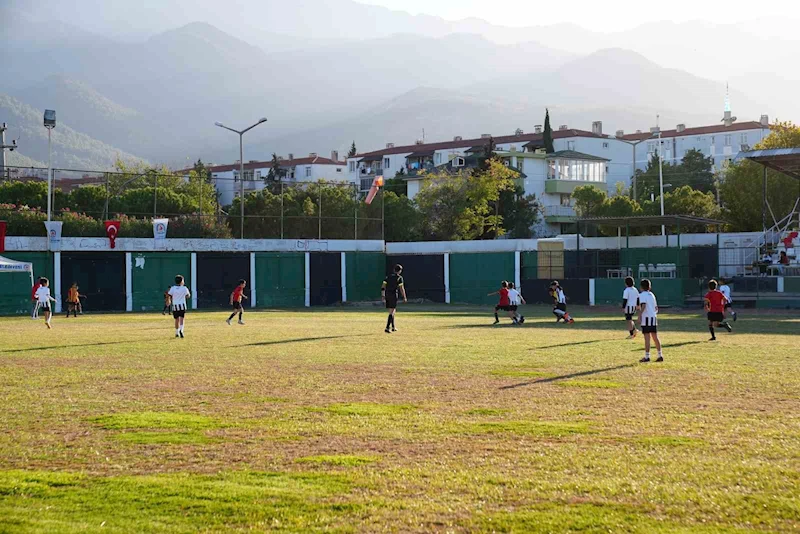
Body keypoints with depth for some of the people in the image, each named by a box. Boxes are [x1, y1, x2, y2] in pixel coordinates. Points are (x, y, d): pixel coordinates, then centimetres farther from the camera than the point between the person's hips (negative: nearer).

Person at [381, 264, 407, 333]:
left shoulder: (388, 277, 14)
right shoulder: (399, 277, -2)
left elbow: (383, 287, 8)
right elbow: (401, 288, -6)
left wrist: (383, 296, 9)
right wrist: (404, 297, 2)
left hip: (387, 295, 6)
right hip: (394, 295, -6)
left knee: (392, 311, 19)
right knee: (391, 312, -9)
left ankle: (393, 327, 28)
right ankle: (387, 328, -19)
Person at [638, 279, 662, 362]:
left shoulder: (642, 294, -5)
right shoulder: (651, 294, 16)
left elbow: (643, 305, -21)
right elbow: (656, 307, 18)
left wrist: (640, 315, -25)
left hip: (646, 317, -7)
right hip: (654, 317, 7)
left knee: (647, 338, -6)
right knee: (655, 337, 12)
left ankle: (647, 357, -5)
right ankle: (660, 356, 13)